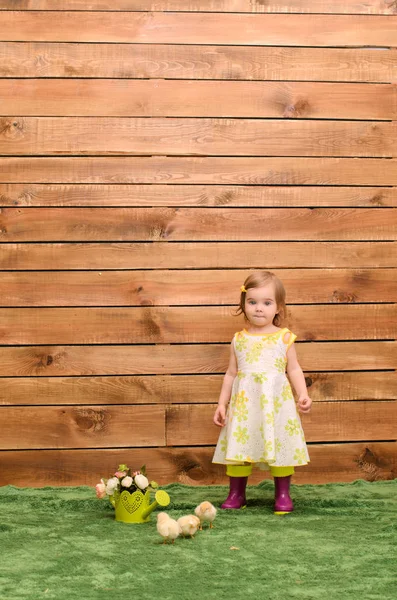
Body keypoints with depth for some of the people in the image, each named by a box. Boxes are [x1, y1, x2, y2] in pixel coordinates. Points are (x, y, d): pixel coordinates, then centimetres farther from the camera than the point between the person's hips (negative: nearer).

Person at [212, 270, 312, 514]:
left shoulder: (284, 337, 2)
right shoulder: (239, 339, 7)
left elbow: (294, 369, 6)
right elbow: (231, 373, 12)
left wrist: (303, 395, -7)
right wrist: (222, 404, 10)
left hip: (277, 401, -2)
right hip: (244, 402, 2)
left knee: (279, 444, 0)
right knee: (239, 443, 2)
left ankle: (283, 495, 12)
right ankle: (236, 494, 15)